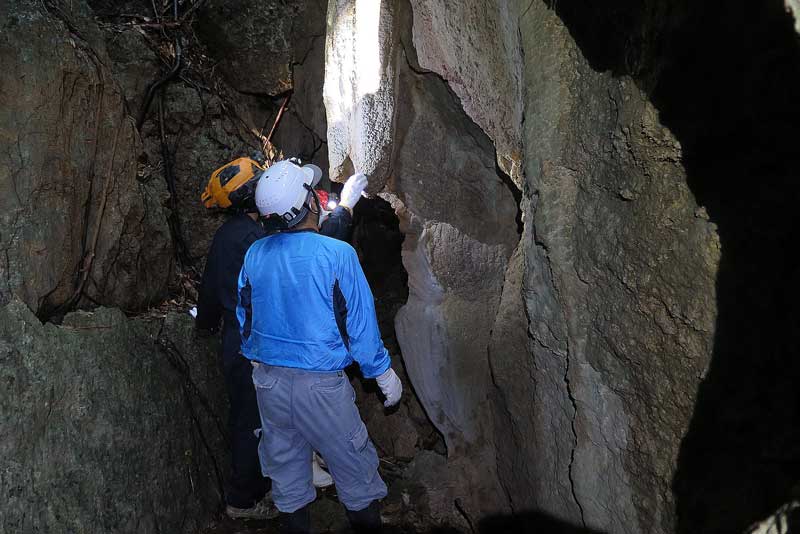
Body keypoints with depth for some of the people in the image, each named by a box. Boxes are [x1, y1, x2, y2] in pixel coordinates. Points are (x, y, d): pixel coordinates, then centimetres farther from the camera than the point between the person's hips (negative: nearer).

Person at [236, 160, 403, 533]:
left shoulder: (255, 254, -2)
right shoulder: (337, 254, -17)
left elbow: (244, 316, 10)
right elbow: (359, 320, -12)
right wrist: (384, 373, 1)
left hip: (268, 378, 5)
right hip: (320, 383, -5)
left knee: (284, 463, 20)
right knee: (353, 461, 13)